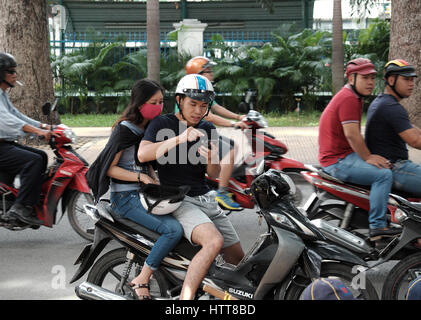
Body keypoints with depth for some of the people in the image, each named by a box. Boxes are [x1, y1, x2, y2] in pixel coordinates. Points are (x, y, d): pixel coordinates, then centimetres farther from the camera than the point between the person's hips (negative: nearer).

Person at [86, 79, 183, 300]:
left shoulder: (151, 128, 14)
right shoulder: (125, 129, -11)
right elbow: (109, 168, -13)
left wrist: (155, 179, 5)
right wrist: (141, 177, -22)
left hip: (144, 193, 9)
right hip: (125, 197, -9)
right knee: (173, 230, -25)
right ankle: (141, 280, -16)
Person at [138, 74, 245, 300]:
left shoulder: (207, 129, 12)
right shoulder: (163, 124, -4)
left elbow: (214, 174, 7)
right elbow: (143, 154, -23)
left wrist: (211, 159, -17)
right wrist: (180, 138, -31)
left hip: (206, 198, 7)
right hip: (179, 202, -7)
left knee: (237, 259, 7)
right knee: (214, 241, -33)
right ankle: (184, 298, -32)